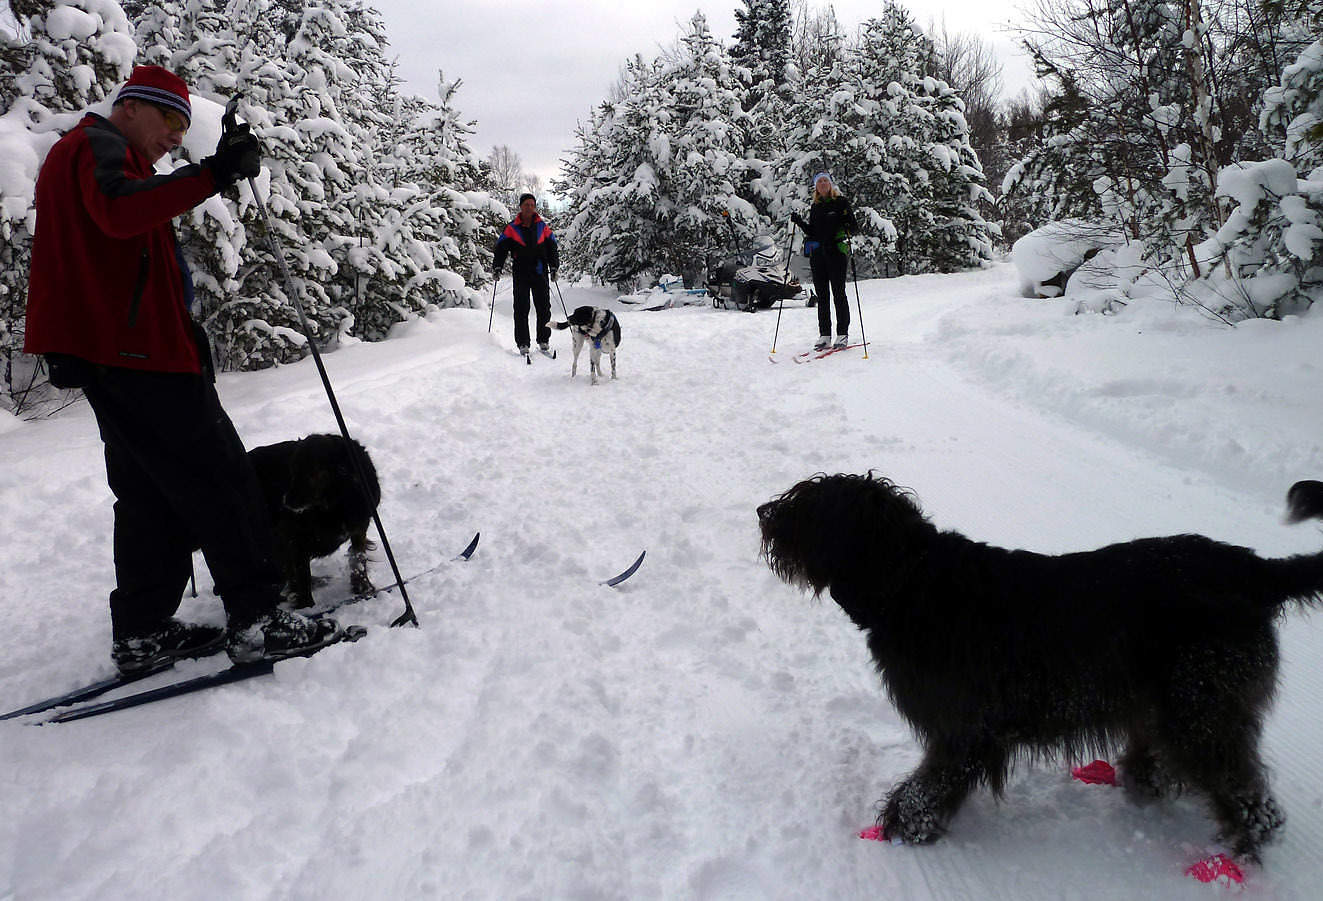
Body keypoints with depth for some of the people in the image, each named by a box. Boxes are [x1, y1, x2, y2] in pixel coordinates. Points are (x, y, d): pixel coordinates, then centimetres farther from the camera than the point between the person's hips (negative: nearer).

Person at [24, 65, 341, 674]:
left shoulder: (75, 154, 29)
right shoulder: (97, 144, -5)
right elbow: (119, 210, -27)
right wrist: (214, 174, -34)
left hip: (109, 353, 11)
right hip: (136, 349, -11)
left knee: (151, 494, 12)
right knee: (221, 481, -9)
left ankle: (142, 634, 15)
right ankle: (257, 619, -7)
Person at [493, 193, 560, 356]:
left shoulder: (542, 226, 9)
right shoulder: (512, 228, 4)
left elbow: (552, 247, 14)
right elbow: (501, 248, 5)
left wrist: (554, 267, 5)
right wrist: (497, 267, -6)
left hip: (540, 273, 2)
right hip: (521, 274, -2)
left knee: (544, 308, 3)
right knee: (521, 310, -4)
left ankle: (544, 341, 13)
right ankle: (522, 343, 0)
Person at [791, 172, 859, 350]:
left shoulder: (841, 202, 3)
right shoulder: (814, 207, 17)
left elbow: (855, 227, 0)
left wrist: (846, 226, -21)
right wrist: (800, 223, 5)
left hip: (836, 252, -5)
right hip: (817, 253, 5)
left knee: (838, 294, -6)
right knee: (822, 295, 4)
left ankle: (842, 334, 0)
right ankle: (824, 335, 7)